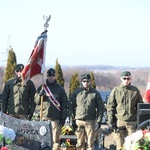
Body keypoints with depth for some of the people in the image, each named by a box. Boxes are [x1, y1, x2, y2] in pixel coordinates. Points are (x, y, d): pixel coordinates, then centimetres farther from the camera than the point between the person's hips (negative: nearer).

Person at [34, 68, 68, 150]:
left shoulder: (60, 88, 7)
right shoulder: (42, 87, 12)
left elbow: (65, 104, 5)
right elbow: (36, 101, 9)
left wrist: (63, 117, -2)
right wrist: (40, 95, -12)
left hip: (56, 118, -1)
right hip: (44, 117, 1)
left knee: (55, 139, -4)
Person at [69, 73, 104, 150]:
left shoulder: (95, 93, 7)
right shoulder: (76, 92, 8)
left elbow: (100, 107, 7)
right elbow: (71, 106, 9)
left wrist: (99, 120, 0)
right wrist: (72, 118, 1)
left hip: (91, 121, -1)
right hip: (79, 121, 1)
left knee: (90, 143, 0)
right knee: (80, 142, 5)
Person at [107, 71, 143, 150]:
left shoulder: (135, 91, 6)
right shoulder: (115, 90, 3)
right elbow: (110, 106, 3)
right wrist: (110, 121, -4)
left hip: (132, 122, 1)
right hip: (119, 121, -1)